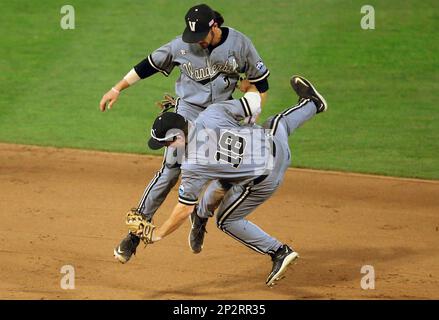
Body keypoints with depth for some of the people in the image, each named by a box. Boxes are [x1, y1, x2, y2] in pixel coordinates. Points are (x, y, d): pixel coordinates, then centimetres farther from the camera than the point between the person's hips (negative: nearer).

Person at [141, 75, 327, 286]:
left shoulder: (192, 165, -21)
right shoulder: (210, 114, -12)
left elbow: (185, 209, -14)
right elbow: (253, 103, -1)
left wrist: (157, 235, -2)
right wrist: (250, 86, 22)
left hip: (264, 180, -5)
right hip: (278, 146, 5)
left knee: (227, 221, 15)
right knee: (276, 124, 39)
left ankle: (279, 252, 11)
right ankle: (312, 104, 62)